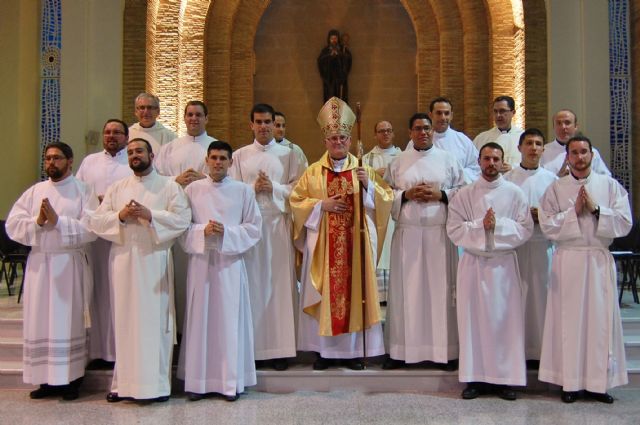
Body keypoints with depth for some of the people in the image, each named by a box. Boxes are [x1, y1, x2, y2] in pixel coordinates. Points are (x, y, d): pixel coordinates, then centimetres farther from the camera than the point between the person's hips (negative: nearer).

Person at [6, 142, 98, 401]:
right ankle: (47, 379, 14)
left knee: (68, 319, -1)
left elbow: (90, 228, -12)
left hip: (69, 264, -4)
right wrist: (37, 221, -11)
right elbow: (12, 225, 4)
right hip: (39, 262, 4)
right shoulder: (34, 191, 13)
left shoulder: (83, 191, 1)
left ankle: (70, 379, 7)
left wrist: (58, 220, -16)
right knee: (40, 320, 5)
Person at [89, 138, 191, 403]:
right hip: (123, 260, 3)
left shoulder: (169, 186, 6)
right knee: (125, 320, 5)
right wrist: (120, 216, -10)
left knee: (155, 319, -3)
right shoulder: (116, 188, 16)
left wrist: (150, 215, -16)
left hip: (154, 260, -3)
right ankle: (124, 381, 13)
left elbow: (183, 219, -7)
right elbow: (96, 221, 8)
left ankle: (157, 383, 4)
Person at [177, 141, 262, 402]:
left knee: (230, 319, 1)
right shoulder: (192, 189, 7)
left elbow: (253, 228, 3)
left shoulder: (243, 190, 5)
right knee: (200, 318, 2)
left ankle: (231, 382, 10)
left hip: (230, 262, 0)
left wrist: (226, 232, -12)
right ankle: (198, 381, 11)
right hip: (200, 261, 1)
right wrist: (203, 231, -13)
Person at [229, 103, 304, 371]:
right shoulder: (240, 155, 12)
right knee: (253, 281, -2)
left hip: (278, 222, 0)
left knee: (280, 283, -2)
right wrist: (254, 188, -9)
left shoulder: (287, 154, 11)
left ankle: (279, 350, 3)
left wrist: (273, 187, -9)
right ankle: (253, 347, 5)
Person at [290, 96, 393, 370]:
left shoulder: (364, 170, 9)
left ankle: (353, 350, 12)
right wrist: (321, 205, -10)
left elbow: (386, 199, 4)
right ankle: (324, 350, 12)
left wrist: (369, 184, -12)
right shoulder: (313, 172, 7)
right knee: (324, 293, 2)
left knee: (353, 290, 2)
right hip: (322, 244, 0)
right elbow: (296, 201, 3)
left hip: (354, 243, 1)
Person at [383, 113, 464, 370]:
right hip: (407, 233, 0)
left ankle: (445, 350, 9)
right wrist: (406, 194, -9)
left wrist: (440, 194, -9)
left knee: (440, 288, 0)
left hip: (439, 233, 0)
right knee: (406, 289, 1)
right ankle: (401, 350, 8)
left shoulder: (447, 159, 9)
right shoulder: (398, 162, 10)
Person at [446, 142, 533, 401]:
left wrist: (498, 225, -14)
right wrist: (481, 226, -15)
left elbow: (525, 229, -1)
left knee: (505, 318, 1)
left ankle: (505, 378, 10)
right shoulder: (464, 195, 5)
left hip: (504, 263, 0)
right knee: (474, 319, 2)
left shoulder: (515, 193, 5)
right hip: (473, 263, 0)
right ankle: (476, 377, 10)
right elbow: (454, 230, -2)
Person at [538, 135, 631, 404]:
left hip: (599, 260, 1)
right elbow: (547, 226, -4)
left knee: (601, 319, 3)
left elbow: (624, 223, -2)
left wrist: (595, 209, -12)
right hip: (568, 259, -1)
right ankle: (570, 382, 9)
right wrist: (574, 211, -12)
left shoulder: (610, 186, 6)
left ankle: (598, 382, 13)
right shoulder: (556, 189, 5)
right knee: (569, 320, 1)